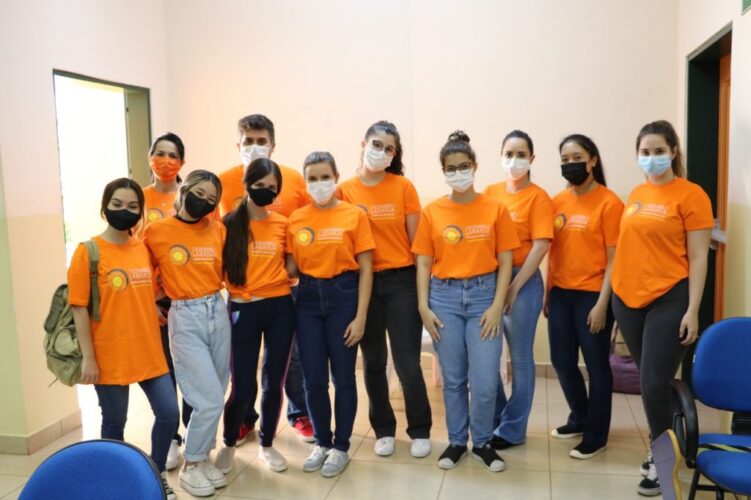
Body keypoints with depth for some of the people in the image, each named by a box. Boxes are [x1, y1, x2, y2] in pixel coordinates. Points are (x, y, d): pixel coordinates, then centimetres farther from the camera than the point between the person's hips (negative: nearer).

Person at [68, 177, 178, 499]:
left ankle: (157, 474, 28)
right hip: (109, 357, -4)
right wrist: (88, 357, -13)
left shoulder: (145, 249, 6)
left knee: (169, 414, 6)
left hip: (149, 353, 5)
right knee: (114, 423, 9)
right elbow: (79, 307, -11)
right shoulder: (88, 251, -9)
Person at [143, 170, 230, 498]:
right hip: (185, 318, -4)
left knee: (213, 399, 10)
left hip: (218, 312, 4)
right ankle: (190, 465, 14)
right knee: (210, 400, -7)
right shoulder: (157, 231, -5)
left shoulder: (217, 229, 4)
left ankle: (202, 457, 29)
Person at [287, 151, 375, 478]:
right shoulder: (296, 219, 5)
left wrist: (360, 316, -10)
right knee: (313, 379, 8)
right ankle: (322, 443, 28)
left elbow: (365, 269, -5)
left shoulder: (354, 215, -4)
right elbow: (292, 266, 9)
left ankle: (341, 447, 23)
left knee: (343, 377, 6)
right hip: (308, 298, 3)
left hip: (343, 295, -3)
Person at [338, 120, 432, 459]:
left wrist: (421, 281, -2)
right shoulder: (345, 191, 1)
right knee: (373, 362, 12)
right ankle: (383, 430, 29)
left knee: (408, 362, -1)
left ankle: (420, 431, 20)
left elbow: (416, 239, 0)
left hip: (401, 281, -1)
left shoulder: (403, 187, -2)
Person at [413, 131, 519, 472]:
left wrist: (497, 306, -7)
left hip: (483, 294, -1)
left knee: (485, 381, -1)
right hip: (444, 296, 1)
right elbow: (423, 263, 3)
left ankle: (482, 442, 23)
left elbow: (505, 262, 1)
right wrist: (423, 306, -4)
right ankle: (456, 441, 29)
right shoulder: (432, 212, 2)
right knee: (453, 378, 10)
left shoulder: (495, 209, 1)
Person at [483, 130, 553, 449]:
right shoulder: (490, 193, 8)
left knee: (520, 358, 6)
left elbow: (540, 246, -12)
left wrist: (514, 288, -15)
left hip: (523, 282, -5)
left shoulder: (538, 197, -5)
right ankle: (494, 419, 29)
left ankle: (512, 429, 19)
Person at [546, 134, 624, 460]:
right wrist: (546, 292, 8)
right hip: (561, 294, 6)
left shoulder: (608, 202, -9)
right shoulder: (558, 202, 7)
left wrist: (602, 303, -13)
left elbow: (614, 258, -10)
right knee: (562, 362, 14)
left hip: (592, 295, -6)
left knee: (596, 365, 6)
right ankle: (580, 419, 37)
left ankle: (596, 436, 22)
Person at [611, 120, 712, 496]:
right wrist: (616, 290, 12)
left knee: (654, 385, -4)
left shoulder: (690, 195, -7)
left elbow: (698, 258, -8)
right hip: (628, 298, 6)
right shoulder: (636, 195, 10)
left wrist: (692, 311, -13)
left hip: (668, 301, -5)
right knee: (648, 384, 15)